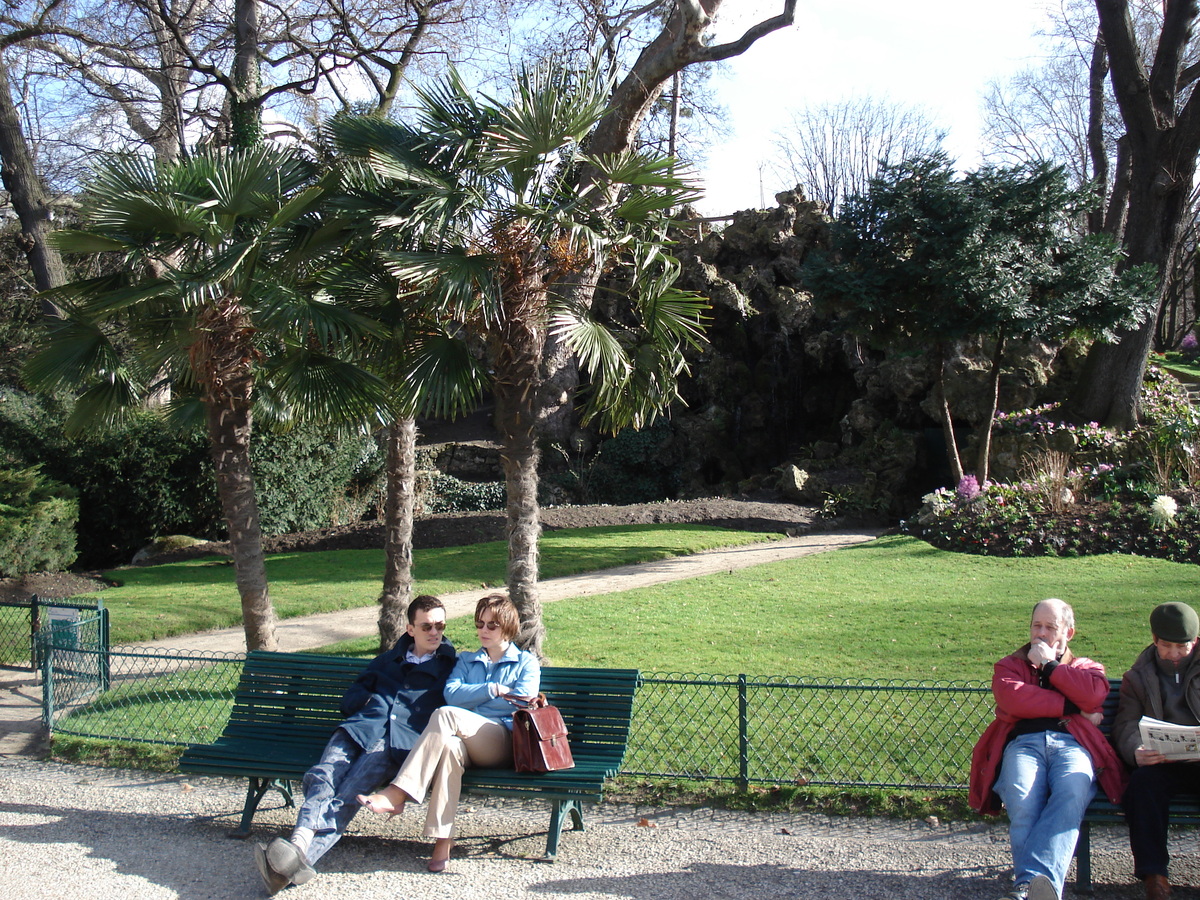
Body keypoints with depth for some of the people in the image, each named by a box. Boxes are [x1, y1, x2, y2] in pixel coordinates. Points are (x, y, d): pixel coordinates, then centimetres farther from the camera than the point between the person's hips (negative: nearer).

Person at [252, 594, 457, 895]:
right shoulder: (387, 661, 34)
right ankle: (299, 846, -49)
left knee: (347, 796, -30)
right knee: (324, 777, -29)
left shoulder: (452, 667, 23)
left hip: (400, 742, -4)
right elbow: (350, 699, 31)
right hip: (359, 730, 4)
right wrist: (374, 699, 11)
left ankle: (300, 854, -50)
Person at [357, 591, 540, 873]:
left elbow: (522, 703, 0)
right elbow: (452, 693, 9)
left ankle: (396, 795, -36)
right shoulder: (467, 661, 30)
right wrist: (494, 690, 0)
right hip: (469, 743, 3)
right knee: (450, 745, -39)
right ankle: (442, 839, -42)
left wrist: (472, 696, 5)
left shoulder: (526, 662, 19)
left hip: (505, 742, -3)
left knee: (446, 715, -32)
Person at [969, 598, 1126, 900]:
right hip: (1023, 742, 1)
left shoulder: (1086, 667, 32)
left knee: (1072, 792, -37)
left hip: (1071, 744, 0)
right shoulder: (1009, 665, 30)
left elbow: (1095, 694, 4)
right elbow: (1012, 699, 4)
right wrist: (1072, 707, 4)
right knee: (1022, 799, -35)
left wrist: (1050, 665, 10)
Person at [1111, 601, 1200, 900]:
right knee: (1143, 782, -33)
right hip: (1161, 763, 1)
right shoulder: (1138, 677, 17)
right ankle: (1153, 875, -29)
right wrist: (1136, 751, -20)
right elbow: (1126, 724, 6)